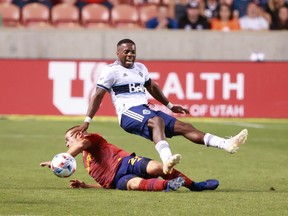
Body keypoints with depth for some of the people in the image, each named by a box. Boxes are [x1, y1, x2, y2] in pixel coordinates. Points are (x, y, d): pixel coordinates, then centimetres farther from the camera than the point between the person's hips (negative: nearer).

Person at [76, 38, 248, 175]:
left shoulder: (140, 68, 22)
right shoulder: (112, 71, 1)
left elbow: (152, 87, 37)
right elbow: (98, 96, -2)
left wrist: (170, 106, 40)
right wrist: (87, 121, -8)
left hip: (146, 109, 7)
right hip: (128, 113, -7)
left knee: (182, 126, -7)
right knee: (157, 121, -38)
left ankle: (226, 145, -17)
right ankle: (167, 160, -65)